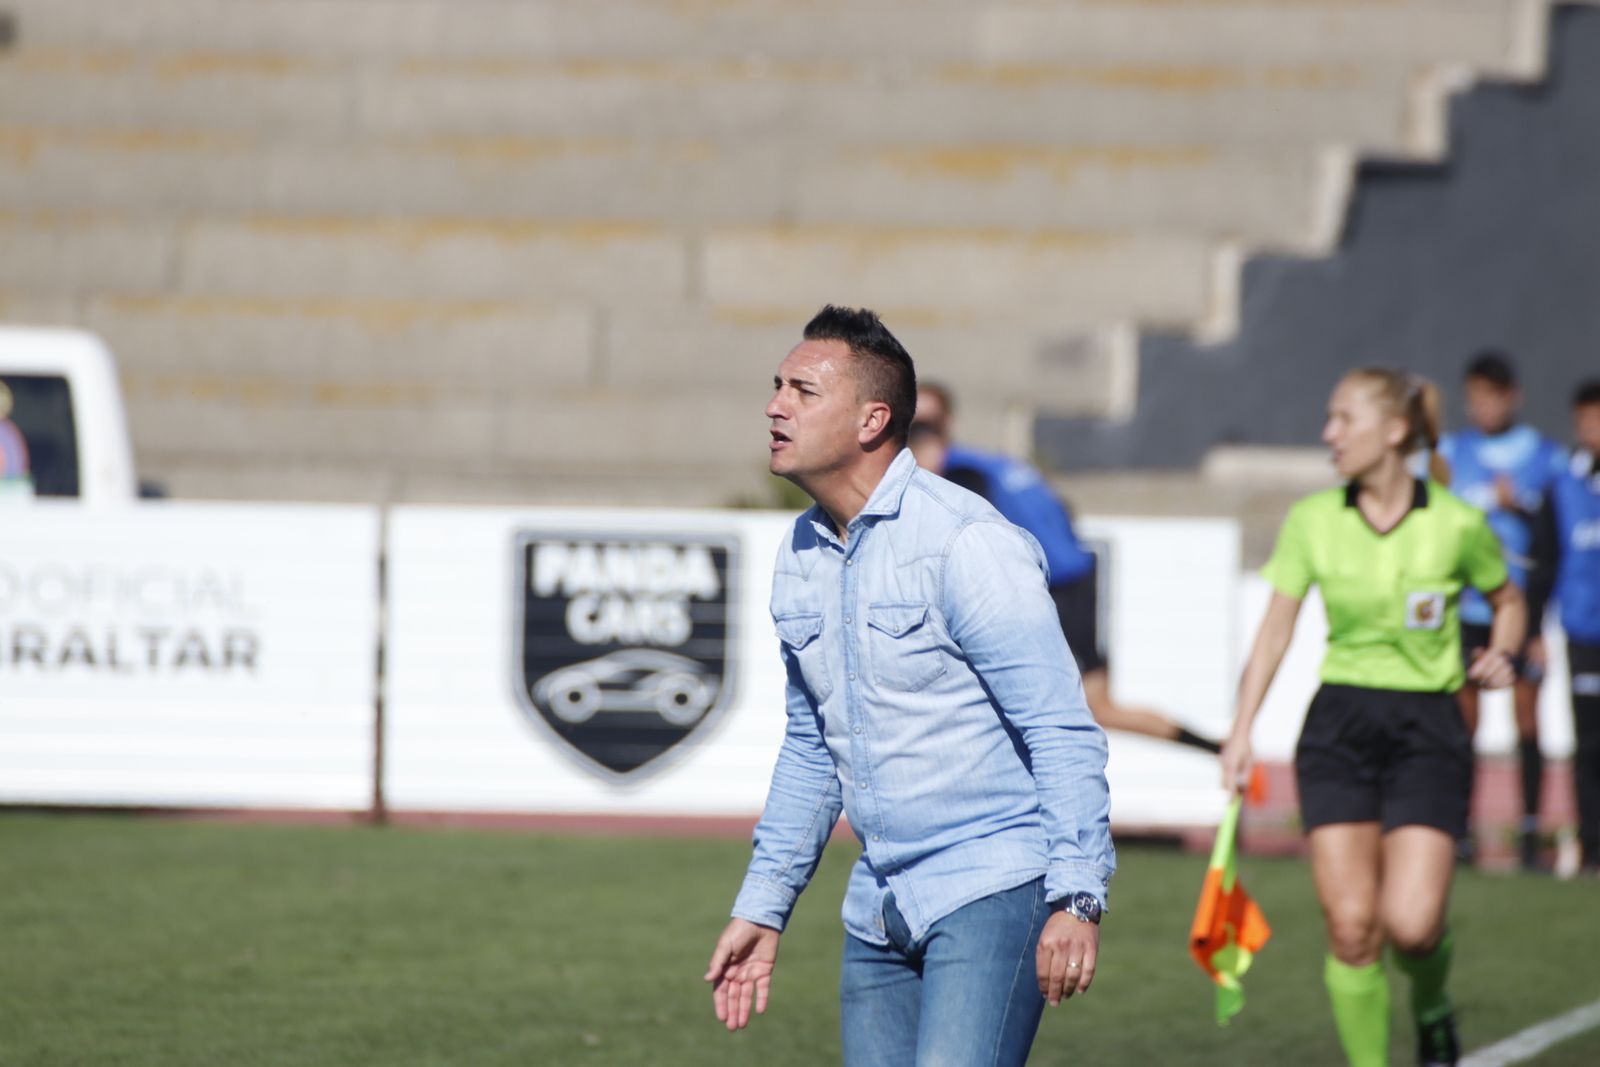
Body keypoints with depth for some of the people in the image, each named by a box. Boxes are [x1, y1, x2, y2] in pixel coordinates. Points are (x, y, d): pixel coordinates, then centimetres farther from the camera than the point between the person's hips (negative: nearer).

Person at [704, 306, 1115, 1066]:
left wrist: (1077, 897, -23)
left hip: (993, 894, -8)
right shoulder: (801, 556, 11)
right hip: (879, 914, 8)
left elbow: (1063, 731, -15)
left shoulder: (964, 542, -13)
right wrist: (762, 906, 20)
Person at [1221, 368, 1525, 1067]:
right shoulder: (1312, 520, 1)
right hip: (1339, 726, 2)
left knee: (1410, 923, -13)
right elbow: (1275, 629, 2)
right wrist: (1242, 732, -6)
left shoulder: (1456, 524, -5)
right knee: (1350, 925, -8)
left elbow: (1507, 601, 13)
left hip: (1426, 730, -2)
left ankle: (1431, 1007, 21)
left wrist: (1501, 654, -7)